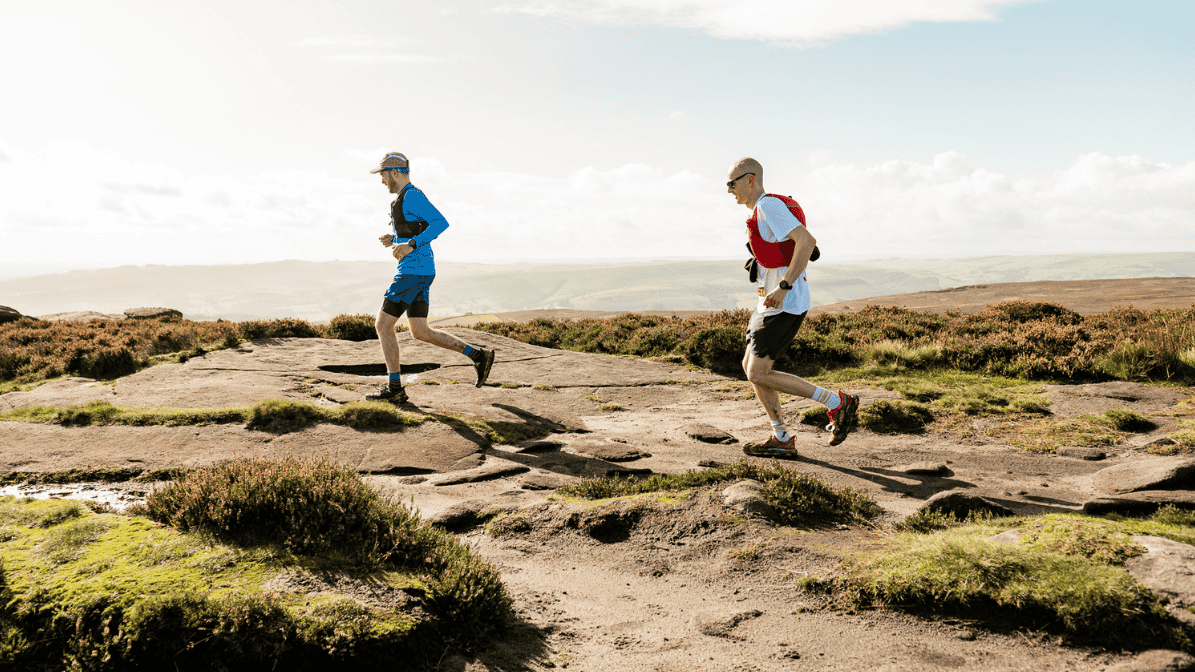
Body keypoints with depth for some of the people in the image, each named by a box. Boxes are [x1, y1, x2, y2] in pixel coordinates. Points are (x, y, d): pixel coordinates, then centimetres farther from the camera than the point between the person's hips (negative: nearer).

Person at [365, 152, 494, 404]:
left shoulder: (413, 195, -13)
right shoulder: (407, 198, 19)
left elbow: (440, 223, -25)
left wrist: (410, 245, -27)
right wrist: (393, 240, 14)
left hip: (414, 271, -10)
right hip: (417, 271, 10)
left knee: (383, 325, -4)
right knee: (420, 332, 10)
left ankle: (394, 388, 2)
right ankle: (478, 355, 11)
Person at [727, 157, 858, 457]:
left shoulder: (769, 205, -14)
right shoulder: (762, 210, 17)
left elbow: (806, 241, -26)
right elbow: (807, 247, 27)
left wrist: (783, 286, -29)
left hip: (784, 305, -11)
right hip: (773, 302, 11)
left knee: (758, 374, -9)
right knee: (750, 367, 11)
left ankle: (838, 403, -1)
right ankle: (782, 439, 14)